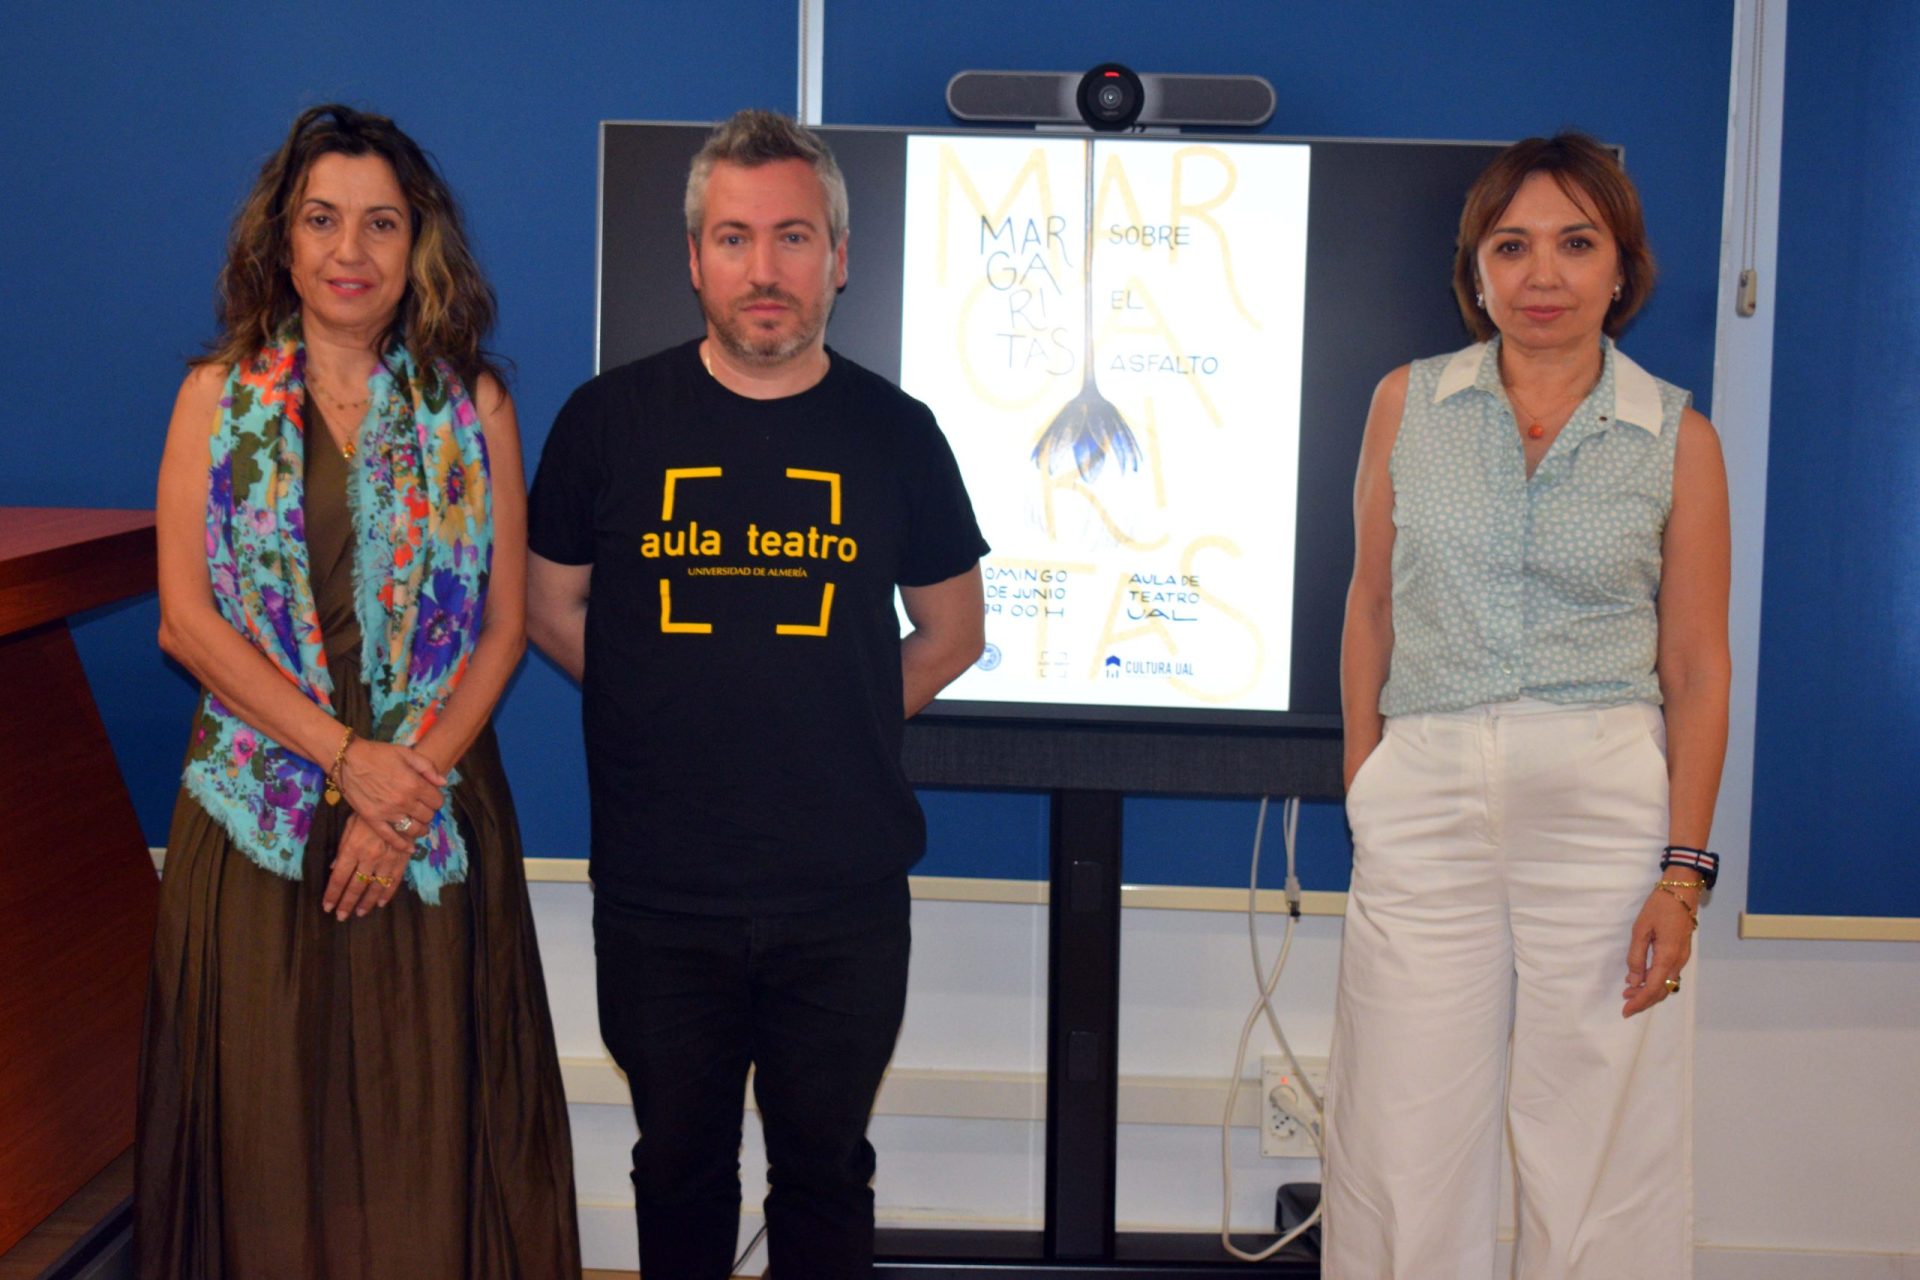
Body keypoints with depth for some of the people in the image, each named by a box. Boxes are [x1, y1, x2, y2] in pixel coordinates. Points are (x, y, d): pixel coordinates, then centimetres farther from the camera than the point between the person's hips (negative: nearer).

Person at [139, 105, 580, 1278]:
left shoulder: (473, 406, 4)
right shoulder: (220, 397, 4)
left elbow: (505, 625, 2)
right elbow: (187, 617, -3)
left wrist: (410, 784, -10)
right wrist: (347, 756, -12)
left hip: (434, 809, 0)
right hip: (261, 808, 0)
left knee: (428, 1124, 3)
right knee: (264, 1122, 5)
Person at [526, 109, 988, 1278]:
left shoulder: (894, 432, -1)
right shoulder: (610, 419, -3)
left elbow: (953, 629, 10)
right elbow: (549, 605, 7)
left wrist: (843, 720, 2)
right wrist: (670, 709, 0)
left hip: (844, 902, 0)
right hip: (660, 897, 0)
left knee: (826, 1170, 14)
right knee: (681, 1166, 17)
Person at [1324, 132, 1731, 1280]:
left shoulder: (1678, 438, 3)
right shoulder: (1407, 403, 7)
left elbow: (1697, 669, 2)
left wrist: (1683, 871, -4)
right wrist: (1364, 785, 8)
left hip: (1606, 800, -1)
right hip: (1426, 800, 1)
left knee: (1600, 1149, 3)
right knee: (1406, 1140, 5)